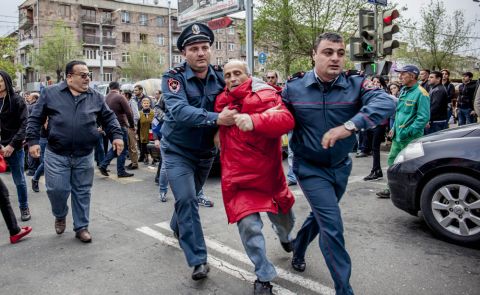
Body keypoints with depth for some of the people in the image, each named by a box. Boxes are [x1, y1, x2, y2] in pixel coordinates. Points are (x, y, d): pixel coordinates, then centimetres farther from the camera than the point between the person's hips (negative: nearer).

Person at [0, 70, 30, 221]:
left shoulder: (17, 100, -3)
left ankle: (24, 208, 27)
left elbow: (24, 124, -8)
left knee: (19, 180, 10)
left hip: (14, 147, -2)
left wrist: (12, 145, -15)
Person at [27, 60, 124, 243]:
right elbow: (35, 118, 4)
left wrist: (116, 135, -4)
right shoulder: (51, 93, 1)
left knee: (82, 192, 8)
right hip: (56, 155, -1)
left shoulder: (95, 97, 6)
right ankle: (60, 216, 30)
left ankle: (81, 227, 23)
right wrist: (33, 141, -4)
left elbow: (109, 118, 10)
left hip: (84, 156, 2)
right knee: (57, 189, -2)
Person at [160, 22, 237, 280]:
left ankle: (177, 227, 52)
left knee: (191, 197, 22)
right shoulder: (173, 77, -19)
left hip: (206, 151, 4)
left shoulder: (220, 77, -6)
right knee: (186, 200, -13)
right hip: (178, 150, -4)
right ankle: (198, 261, -3)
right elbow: (180, 111, -35)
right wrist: (216, 118, -47)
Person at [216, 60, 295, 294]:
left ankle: (284, 237, 59)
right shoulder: (222, 101, 4)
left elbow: (286, 119, -33)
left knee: (284, 219, 20)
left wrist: (254, 121, -48)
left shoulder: (265, 95, -12)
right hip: (237, 175, 1)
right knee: (249, 225, -11)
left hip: (268, 173, -1)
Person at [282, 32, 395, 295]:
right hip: (310, 168, -3)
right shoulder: (293, 88, -11)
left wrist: (349, 126, -44)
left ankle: (298, 251, 53)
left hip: (341, 167, 4)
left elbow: (386, 103, -32)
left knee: (320, 215, 24)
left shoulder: (355, 85, -13)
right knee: (332, 226, -10)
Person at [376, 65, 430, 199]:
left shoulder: (420, 93, -14)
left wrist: (408, 132, -20)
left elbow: (424, 117, -19)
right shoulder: (403, 91, 13)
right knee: (392, 160, 13)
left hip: (411, 138, -8)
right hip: (398, 136, 9)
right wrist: (394, 128, 13)